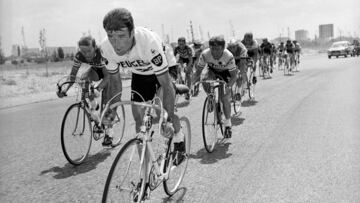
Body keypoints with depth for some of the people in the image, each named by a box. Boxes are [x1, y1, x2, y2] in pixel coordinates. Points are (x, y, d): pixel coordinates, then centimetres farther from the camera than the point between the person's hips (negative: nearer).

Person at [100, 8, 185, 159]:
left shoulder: (149, 42, -42)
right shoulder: (106, 48, -27)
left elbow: (166, 84, -36)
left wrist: (170, 116, -36)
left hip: (165, 69, -3)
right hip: (139, 74, 4)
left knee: (167, 114, -15)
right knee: (138, 118, -2)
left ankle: (179, 141, 20)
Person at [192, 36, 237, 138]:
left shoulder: (229, 56, -35)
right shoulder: (205, 54, -31)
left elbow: (233, 76, -28)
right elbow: (198, 71, -21)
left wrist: (229, 86, -46)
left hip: (225, 73, -2)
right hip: (212, 71, 2)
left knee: (225, 98, -9)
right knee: (205, 81, -32)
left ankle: (228, 124, 8)